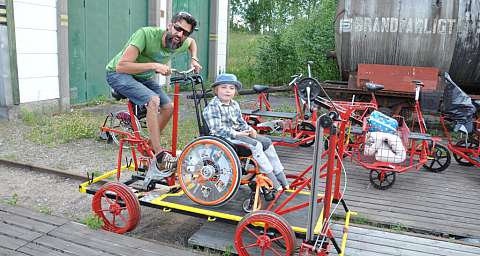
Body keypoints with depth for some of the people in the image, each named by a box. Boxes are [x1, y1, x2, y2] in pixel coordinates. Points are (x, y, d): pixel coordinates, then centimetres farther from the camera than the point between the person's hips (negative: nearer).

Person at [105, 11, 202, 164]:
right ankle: (160, 155, -23)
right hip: (118, 74, -7)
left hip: (143, 77, 7)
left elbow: (192, 42, 18)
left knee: (168, 107, -3)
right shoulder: (145, 34, -31)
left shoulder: (180, 44, -10)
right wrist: (154, 65, -39)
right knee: (153, 100, -29)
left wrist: (194, 59, 0)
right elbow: (121, 66, -35)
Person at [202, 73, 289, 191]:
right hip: (224, 136, -8)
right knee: (256, 145, -25)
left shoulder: (234, 104, 13)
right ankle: (270, 177, -18)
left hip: (238, 132, 9)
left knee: (267, 141, -2)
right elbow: (218, 128, -20)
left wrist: (249, 129, -3)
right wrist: (236, 134, -24)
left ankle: (279, 174, 3)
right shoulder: (212, 106, -13)